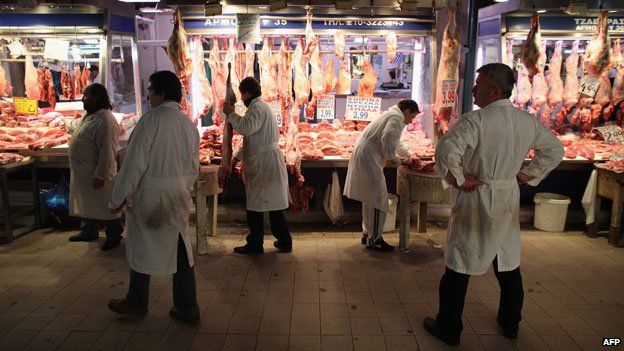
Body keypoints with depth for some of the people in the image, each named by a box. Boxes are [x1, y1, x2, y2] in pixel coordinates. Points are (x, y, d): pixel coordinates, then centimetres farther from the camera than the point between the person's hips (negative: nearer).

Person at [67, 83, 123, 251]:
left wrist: (100, 175, -26)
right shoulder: (88, 116, 9)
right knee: (86, 203, 21)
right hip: (83, 172, 10)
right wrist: (69, 125, 55)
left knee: (105, 205, 3)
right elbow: (76, 125, 35)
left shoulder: (105, 121, -23)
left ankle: (114, 235, 17)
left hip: (97, 172, -10)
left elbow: (107, 152, -27)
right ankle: (89, 231, 38)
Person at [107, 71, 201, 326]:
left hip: (148, 194, -5)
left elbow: (135, 161, -16)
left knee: (141, 246, 13)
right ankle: (188, 308, 17)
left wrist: (119, 197, -8)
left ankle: (137, 302, 33)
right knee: (179, 247, 11)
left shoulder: (151, 119, -15)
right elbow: (194, 167, 11)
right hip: (178, 198, 5)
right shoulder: (188, 124, 5)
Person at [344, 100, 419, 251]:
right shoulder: (396, 118, -8)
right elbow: (388, 138, -26)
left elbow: (395, 142, 38)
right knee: (379, 199, -6)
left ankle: (367, 233, 27)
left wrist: (409, 155, 38)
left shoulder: (391, 115, 24)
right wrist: (393, 158, -13)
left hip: (362, 156, 11)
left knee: (370, 198, 18)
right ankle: (374, 239, -1)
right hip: (369, 159, -11)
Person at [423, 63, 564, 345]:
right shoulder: (529, 121, 1)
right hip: (509, 199, 6)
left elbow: (445, 151, -31)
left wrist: (458, 179, -16)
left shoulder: (475, 120, -19)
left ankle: (448, 329, 18)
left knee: (459, 266, 6)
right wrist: (529, 174, 13)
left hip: (476, 199, -6)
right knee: (509, 264, 21)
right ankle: (510, 324, 38)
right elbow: (555, 150, 13)